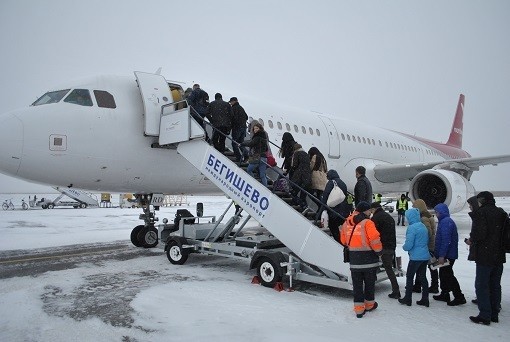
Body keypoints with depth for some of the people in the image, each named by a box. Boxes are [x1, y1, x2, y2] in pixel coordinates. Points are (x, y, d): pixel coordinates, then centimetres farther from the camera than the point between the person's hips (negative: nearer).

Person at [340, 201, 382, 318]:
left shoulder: (346, 223, 4)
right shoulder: (367, 223, -14)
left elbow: (343, 240, 12)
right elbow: (375, 239, -19)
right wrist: (378, 250, -2)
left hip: (354, 260, 4)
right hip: (369, 259, -4)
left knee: (357, 284, 11)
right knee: (369, 283, 15)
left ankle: (359, 309, 13)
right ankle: (369, 304, 31)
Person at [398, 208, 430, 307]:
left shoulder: (412, 228, -18)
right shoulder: (423, 226, 9)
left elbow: (409, 245, -20)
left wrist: (404, 247, -1)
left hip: (416, 257, -8)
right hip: (425, 256, 8)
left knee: (409, 277, 5)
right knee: (422, 277, 14)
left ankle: (407, 299, 12)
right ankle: (425, 299, 18)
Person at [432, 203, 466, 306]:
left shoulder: (446, 222, -20)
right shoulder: (445, 221, 13)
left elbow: (446, 240, -25)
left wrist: (441, 255, -24)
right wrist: (439, 254, 22)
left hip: (447, 255, -10)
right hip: (447, 254, 10)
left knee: (448, 275, -3)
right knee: (443, 274, 17)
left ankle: (459, 297, 2)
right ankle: (444, 294, 26)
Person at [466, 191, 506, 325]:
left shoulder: (480, 213, -13)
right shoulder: (502, 213, 9)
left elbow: (479, 233, -23)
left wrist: (471, 240, -3)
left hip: (485, 256, -7)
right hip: (499, 256, 8)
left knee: (482, 285, 0)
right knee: (495, 285, 15)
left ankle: (485, 315, 2)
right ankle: (494, 314, 23)